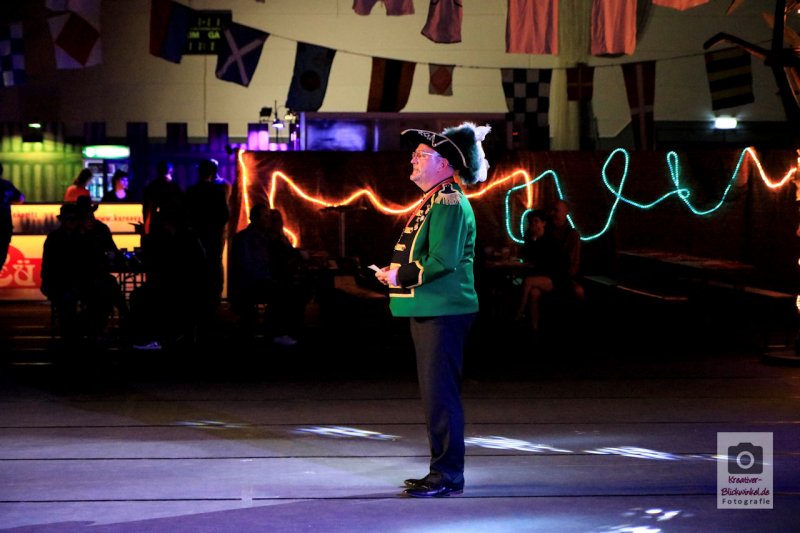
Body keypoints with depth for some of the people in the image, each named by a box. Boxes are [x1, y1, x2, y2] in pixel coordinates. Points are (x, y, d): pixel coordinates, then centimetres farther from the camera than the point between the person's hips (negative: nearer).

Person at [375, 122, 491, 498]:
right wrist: (395, 274, 11)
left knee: (440, 394, -8)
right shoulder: (432, 201, 19)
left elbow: (443, 262, -23)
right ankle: (441, 471, 20)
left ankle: (448, 475, -3)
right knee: (434, 393, 14)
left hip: (443, 312, -11)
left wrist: (400, 276, -13)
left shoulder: (449, 203, -14)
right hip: (428, 311, 11)